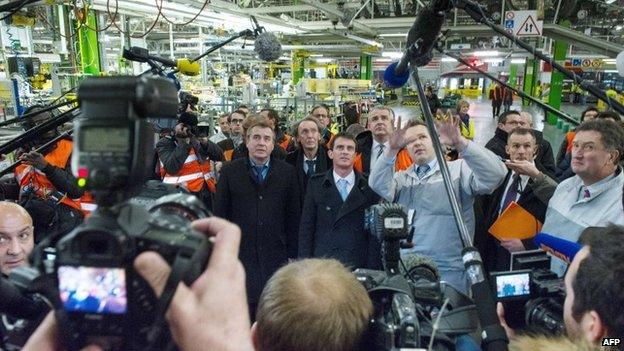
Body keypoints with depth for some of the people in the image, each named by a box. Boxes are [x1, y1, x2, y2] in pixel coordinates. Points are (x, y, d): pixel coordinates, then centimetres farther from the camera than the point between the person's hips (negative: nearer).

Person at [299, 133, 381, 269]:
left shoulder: (368, 186, 3)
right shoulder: (316, 184, 5)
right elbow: (306, 227, 4)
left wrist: (373, 268, -3)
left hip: (359, 265, 0)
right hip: (322, 262, 0)